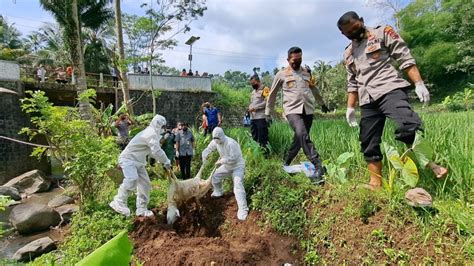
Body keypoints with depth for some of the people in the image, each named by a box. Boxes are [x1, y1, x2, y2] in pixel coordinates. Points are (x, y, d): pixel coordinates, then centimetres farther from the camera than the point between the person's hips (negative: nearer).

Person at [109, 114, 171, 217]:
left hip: (138, 161, 10)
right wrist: (167, 162, -15)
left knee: (145, 183, 7)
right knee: (132, 179, -32)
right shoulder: (151, 133, -20)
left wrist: (162, 161, 8)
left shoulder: (152, 133, 13)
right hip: (128, 159, -10)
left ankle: (142, 209, 15)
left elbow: (152, 151, 17)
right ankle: (119, 203, -18)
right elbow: (157, 151, -26)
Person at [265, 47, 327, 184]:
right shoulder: (281, 74, 7)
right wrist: (268, 113, 15)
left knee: (299, 139, 6)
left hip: (308, 110, 5)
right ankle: (318, 167, -30)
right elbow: (272, 94, 13)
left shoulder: (307, 72, 17)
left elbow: (314, 89, 32)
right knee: (302, 135, -27)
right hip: (293, 110, -4)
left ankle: (286, 163, 25)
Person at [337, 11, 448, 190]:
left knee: (408, 127, -29)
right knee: (368, 144, 2)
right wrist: (350, 107, 15)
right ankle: (375, 183, 9)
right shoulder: (348, 53, 22)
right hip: (367, 101, 5)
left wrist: (419, 84, -10)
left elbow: (405, 59, 1)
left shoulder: (382, 33, 9)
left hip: (389, 90, -5)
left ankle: (430, 165, -11)